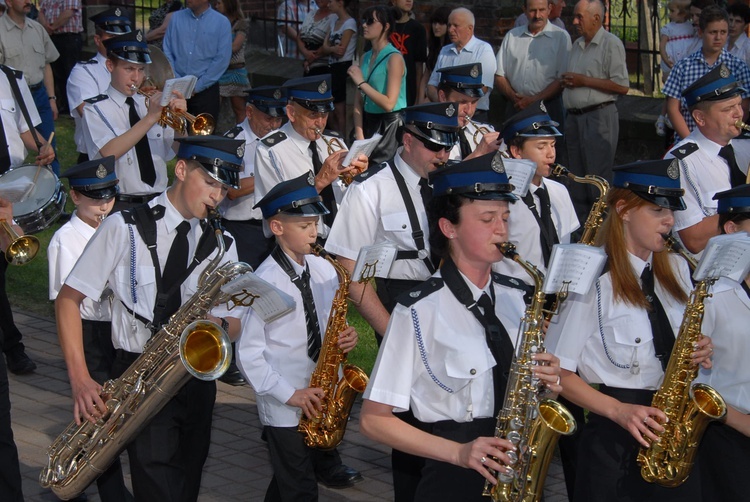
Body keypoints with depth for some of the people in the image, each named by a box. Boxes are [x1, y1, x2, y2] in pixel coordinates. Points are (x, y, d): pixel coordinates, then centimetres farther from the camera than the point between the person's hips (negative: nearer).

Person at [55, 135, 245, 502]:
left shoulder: (220, 245, 10)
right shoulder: (125, 228, -5)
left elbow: (234, 325, 11)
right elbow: (68, 300, -4)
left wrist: (218, 324, -15)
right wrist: (80, 380, -13)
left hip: (197, 382, 5)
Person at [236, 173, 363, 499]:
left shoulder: (324, 270, 3)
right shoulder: (264, 283, -15)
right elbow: (248, 354, -13)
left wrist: (345, 338, -8)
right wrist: (289, 394, -16)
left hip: (322, 399, 5)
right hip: (285, 409, -5)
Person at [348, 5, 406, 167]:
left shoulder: (394, 58, -13)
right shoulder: (366, 57, 8)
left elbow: (389, 104, -20)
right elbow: (359, 100, 7)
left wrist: (361, 82, -17)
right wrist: (359, 135, -2)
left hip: (389, 125, -7)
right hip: (368, 122, 7)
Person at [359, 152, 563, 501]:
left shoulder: (515, 300, 3)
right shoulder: (419, 311, -12)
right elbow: (373, 419, -11)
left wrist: (546, 384, -6)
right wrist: (457, 452, -20)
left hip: (520, 471, 5)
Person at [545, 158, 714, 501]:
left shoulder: (676, 270, 8)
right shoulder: (593, 279, -12)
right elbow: (558, 372, -11)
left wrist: (698, 353, -2)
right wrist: (618, 410, -22)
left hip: (675, 429, 6)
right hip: (613, 436, -6)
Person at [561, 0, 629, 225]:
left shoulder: (611, 44, -9)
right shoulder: (577, 45, 16)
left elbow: (621, 86, -16)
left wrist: (584, 81, -15)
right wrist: (567, 81, 1)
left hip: (599, 116, -8)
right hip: (574, 117, 8)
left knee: (598, 177, -7)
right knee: (577, 175, 12)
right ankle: (578, 223, 20)